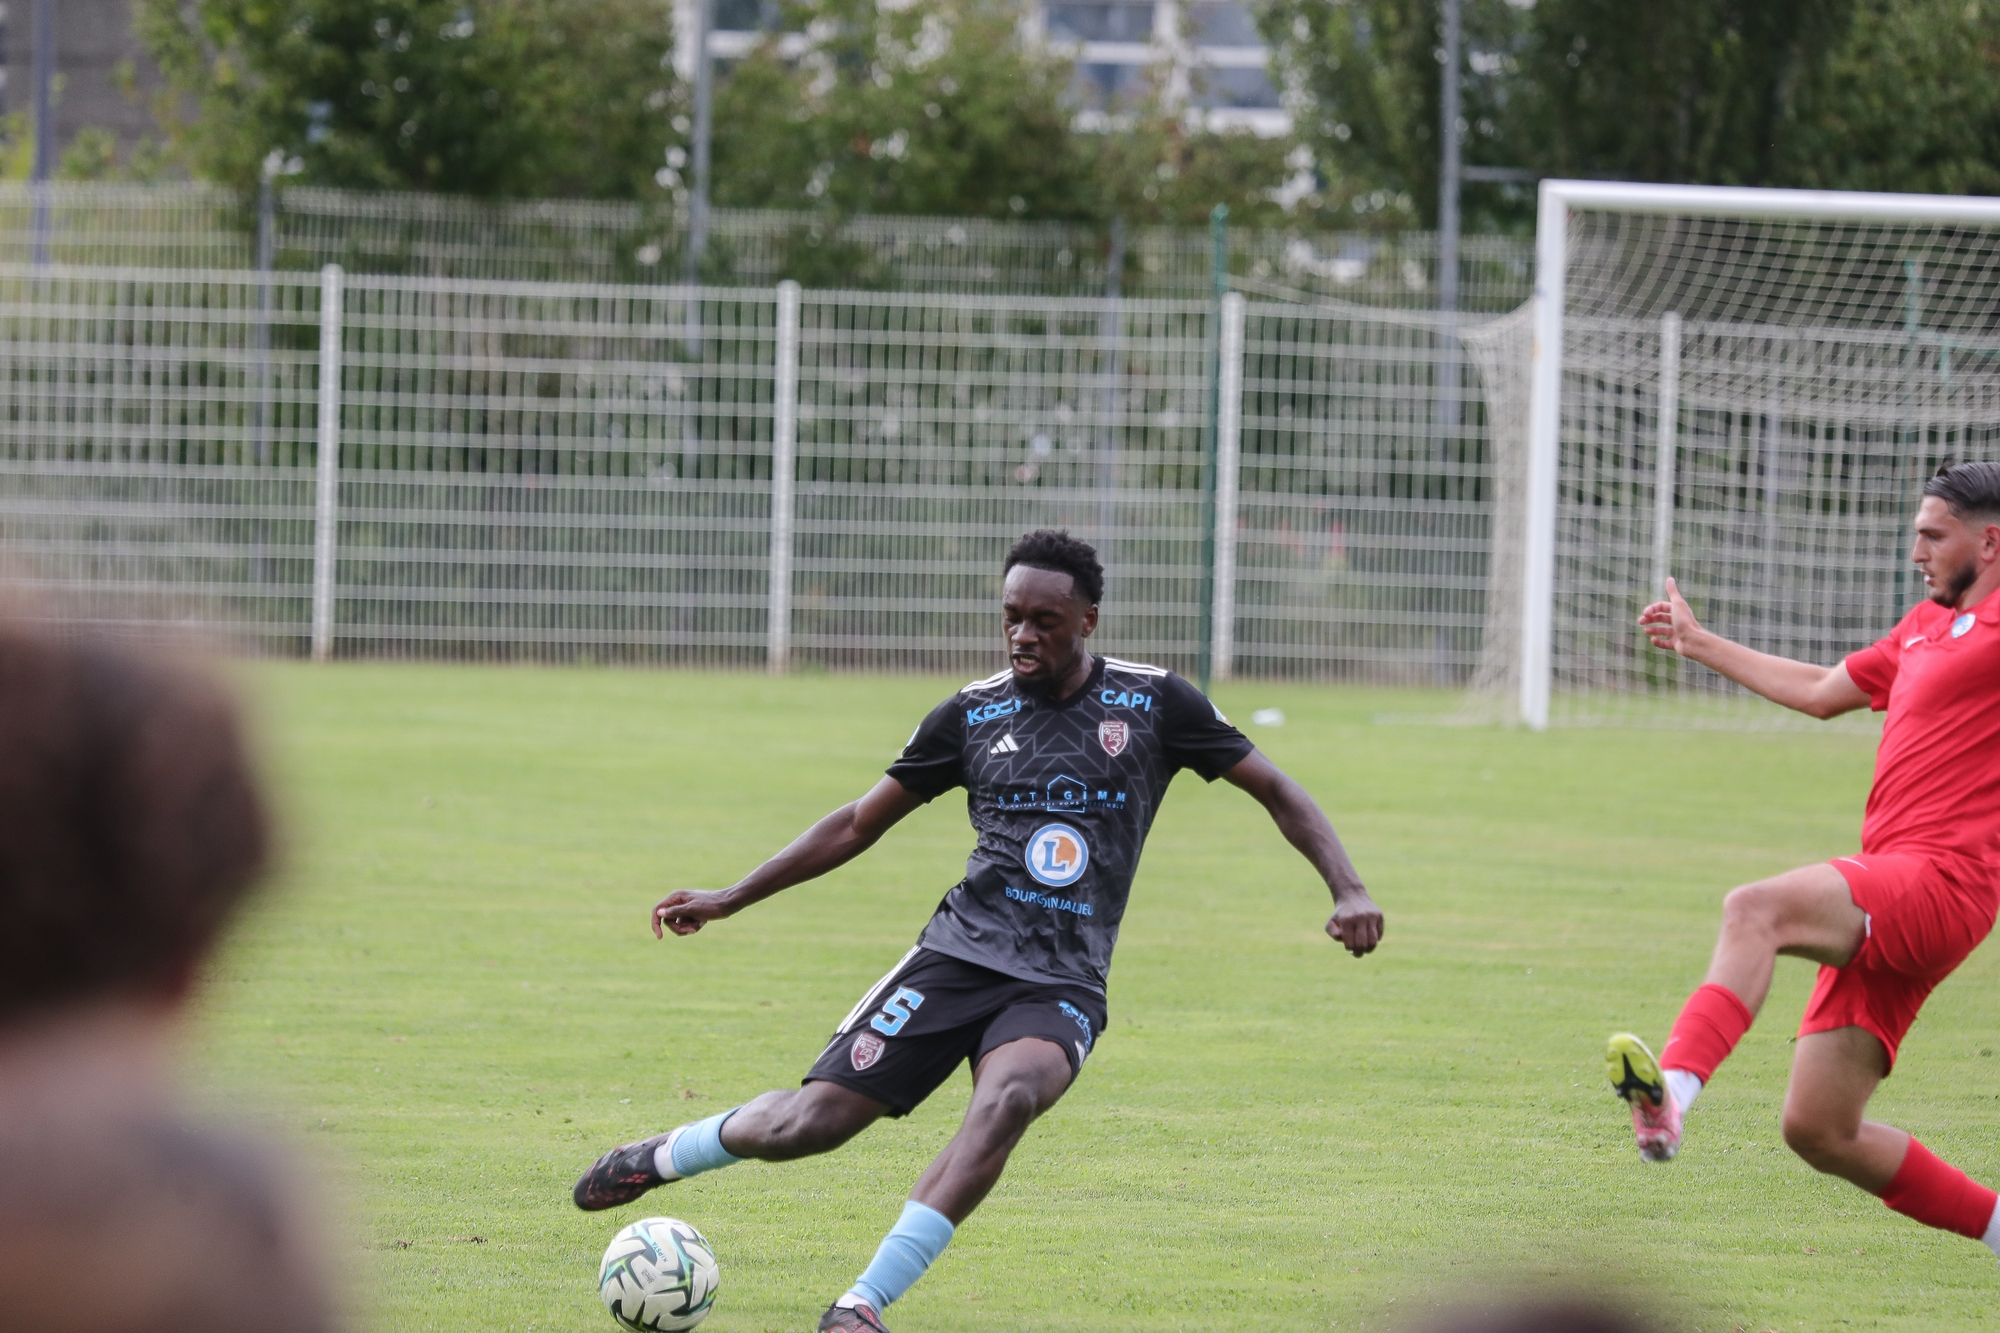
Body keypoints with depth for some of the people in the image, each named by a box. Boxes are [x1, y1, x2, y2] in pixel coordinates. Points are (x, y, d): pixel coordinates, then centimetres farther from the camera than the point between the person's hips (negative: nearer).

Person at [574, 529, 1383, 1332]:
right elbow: (858, 825, 14)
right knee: (810, 1122, -8)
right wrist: (729, 899, 11)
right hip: (959, 956, 1)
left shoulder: (1154, 704, 2)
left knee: (1009, 1094, -35)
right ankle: (661, 1157, 25)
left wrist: (1346, 888, -8)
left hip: (1063, 986, -1)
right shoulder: (975, 713, 6)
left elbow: (1274, 791, 7)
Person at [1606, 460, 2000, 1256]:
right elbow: (1822, 692, 39)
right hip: (1885, 907, 9)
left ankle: (1676, 1087, -52)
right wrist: (1699, 644, 44)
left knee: (1756, 908, -34)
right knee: (1817, 1130, 3)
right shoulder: (1927, 626, 27)